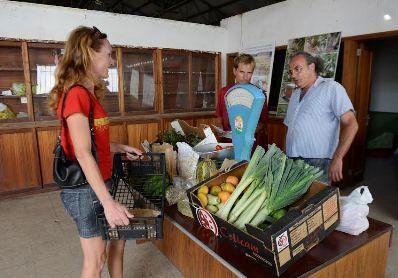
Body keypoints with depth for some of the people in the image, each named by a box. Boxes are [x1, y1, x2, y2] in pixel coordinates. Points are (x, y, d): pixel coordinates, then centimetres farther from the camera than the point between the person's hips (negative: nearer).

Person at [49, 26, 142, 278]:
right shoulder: (76, 93, -19)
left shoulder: (88, 94, 9)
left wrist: (120, 148, 8)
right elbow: (83, 153, -26)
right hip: (84, 189, -9)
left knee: (118, 237, 20)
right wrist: (108, 202, -28)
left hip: (99, 182, 9)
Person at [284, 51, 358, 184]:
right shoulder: (295, 94, 19)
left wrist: (337, 158, -20)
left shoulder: (331, 88, -4)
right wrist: (285, 156, 9)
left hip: (317, 163, -6)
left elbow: (350, 124, -12)